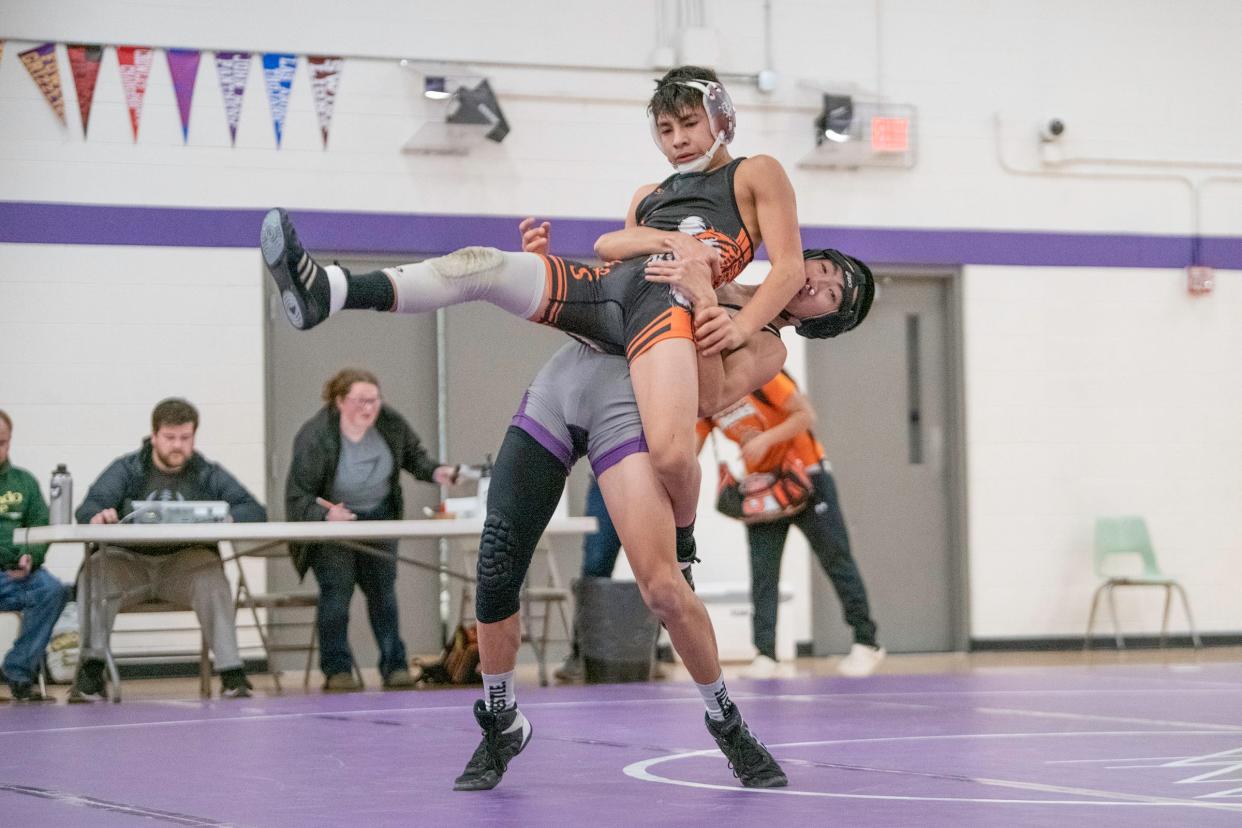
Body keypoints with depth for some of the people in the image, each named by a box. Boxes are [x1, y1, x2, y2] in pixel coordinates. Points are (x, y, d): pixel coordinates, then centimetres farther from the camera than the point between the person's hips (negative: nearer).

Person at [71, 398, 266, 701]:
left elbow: (255, 511, 1)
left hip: (183, 565, 0)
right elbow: (87, 509, -6)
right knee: (98, 566, -31)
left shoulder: (210, 474, 12)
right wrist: (99, 515, -33)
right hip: (130, 565, 0)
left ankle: (232, 675, -34)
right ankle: (91, 672, -27)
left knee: (210, 569, -33)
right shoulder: (125, 469, 10)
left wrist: (224, 517, -23)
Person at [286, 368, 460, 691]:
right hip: (332, 519, -4)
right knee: (337, 589, -15)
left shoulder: (390, 423, -12)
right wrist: (326, 515, -41)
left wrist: (434, 471, -11)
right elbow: (297, 496, -23)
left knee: (383, 590, 2)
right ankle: (336, 670, -8)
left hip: (379, 514, 4)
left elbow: (413, 455, 9)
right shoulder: (314, 438, -25)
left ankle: (395, 666, 8)